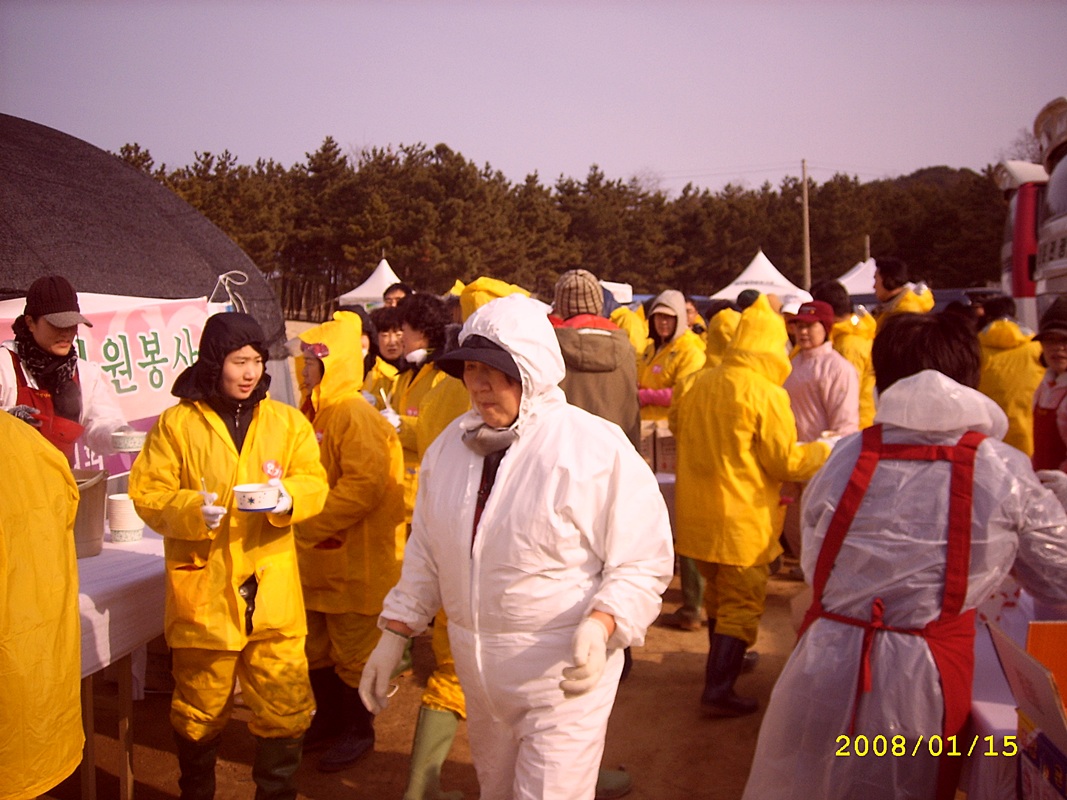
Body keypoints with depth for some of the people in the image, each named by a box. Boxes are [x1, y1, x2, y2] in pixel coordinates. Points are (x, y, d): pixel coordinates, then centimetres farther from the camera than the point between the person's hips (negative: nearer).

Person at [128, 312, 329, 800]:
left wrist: (288, 497, -18)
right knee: (200, 711, 16)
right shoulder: (176, 423, -1)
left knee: (285, 707, 5)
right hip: (203, 594, -1)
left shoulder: (287, 421, 5)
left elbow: (315, 483, 3)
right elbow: (147, 495, -2)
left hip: (272, 591, 1)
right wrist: (191, 511, -21)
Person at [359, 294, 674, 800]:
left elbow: (644, 561, -12)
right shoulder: (452, 444, 3)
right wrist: (394, 633, 9)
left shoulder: (598, 447, -17)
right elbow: (427, 549, 12)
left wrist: (599, 626, -28)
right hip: (476, 666, 6)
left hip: (564, 670, -6)